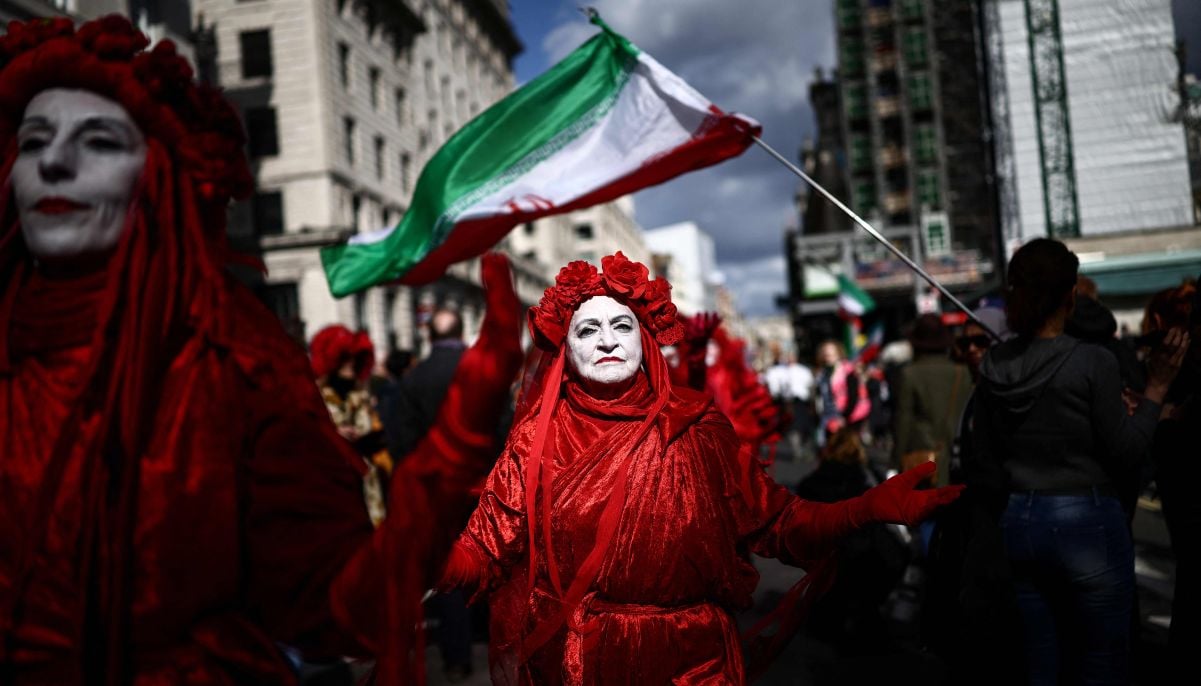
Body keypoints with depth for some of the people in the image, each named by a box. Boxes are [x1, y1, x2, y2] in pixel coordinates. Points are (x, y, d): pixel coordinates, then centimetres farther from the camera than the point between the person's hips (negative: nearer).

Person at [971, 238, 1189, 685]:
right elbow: (1125, 453, -8)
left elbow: (983, 459, 5)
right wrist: (1155, 390, -2)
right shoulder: (1093, 362, -13)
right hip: (1086, 522, -4)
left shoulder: (993, 366, 0)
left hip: (1017, 523, 5)